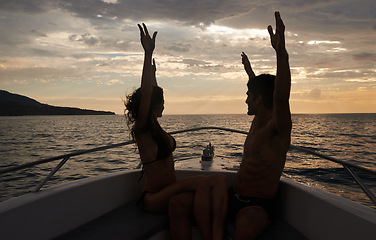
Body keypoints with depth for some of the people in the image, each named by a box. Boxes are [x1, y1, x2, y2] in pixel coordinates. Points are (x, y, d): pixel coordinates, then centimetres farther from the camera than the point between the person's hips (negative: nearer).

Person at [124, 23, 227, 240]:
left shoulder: (155, 127, 13)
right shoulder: (140, 130, -11)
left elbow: (152, 92, 29)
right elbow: (145, 94, -27)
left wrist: (153, 72, 40)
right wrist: (148, 54, -33)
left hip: (170, 190, 8)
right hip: (154, 198, -8)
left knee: (220, 180, -16)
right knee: (202, 183, -31)